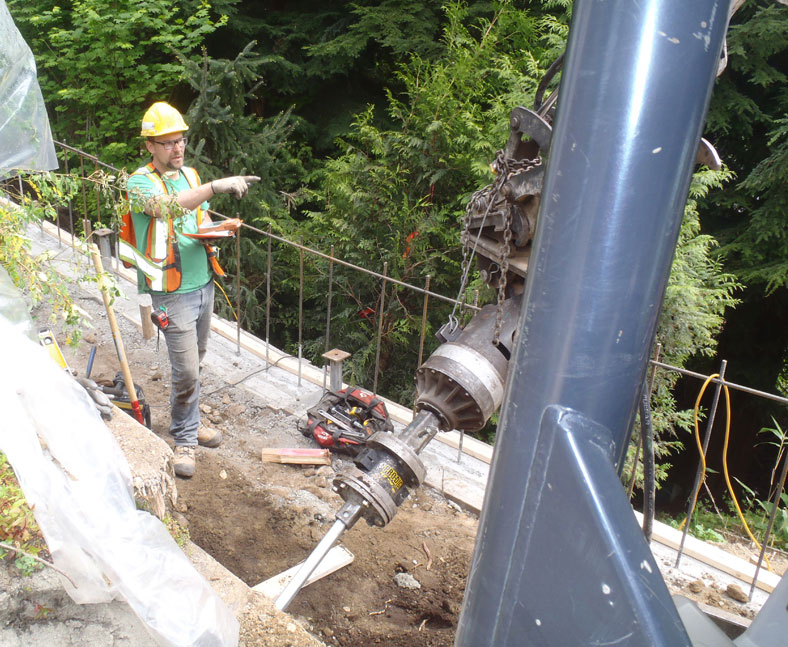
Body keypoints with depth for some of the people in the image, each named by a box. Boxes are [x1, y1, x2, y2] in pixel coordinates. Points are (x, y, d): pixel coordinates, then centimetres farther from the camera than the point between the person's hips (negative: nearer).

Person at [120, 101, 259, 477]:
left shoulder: (190, 174, 9)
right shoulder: (140, 182, -13)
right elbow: (166, 207, -36)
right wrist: (216, 186, -48)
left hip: (203, 284, 7)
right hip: (172, 293, -7)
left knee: (195, 361, 19)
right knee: (186, 371, -5)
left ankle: (186, 422, 37)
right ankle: (185, 439, 14)